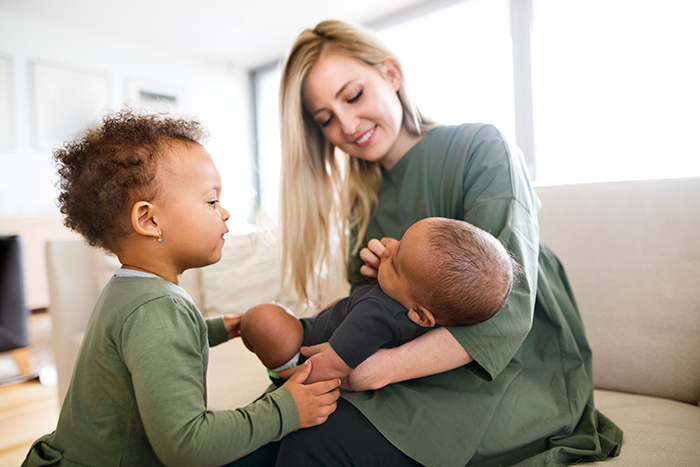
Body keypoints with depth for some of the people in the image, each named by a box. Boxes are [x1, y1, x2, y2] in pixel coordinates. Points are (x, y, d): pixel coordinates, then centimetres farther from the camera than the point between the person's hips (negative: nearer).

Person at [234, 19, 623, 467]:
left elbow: (507, 311, -20)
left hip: (514, 377, -4)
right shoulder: (363, 198, 9)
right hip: (426, 377, 5)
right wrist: (376, 281, -13)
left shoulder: (480, 148, -10)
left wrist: (382, 367, -26)